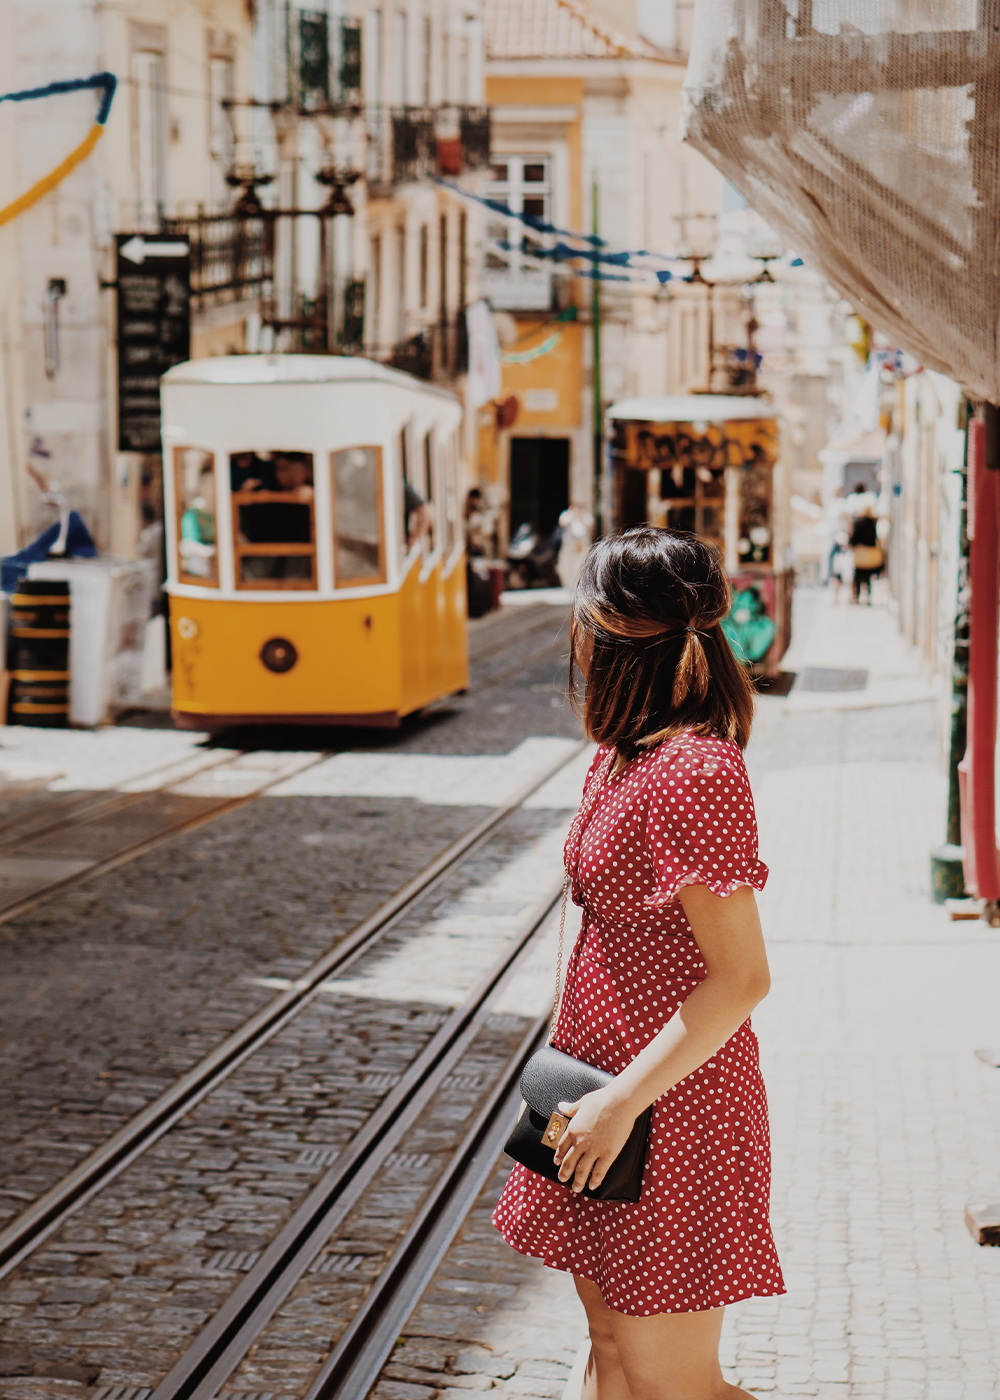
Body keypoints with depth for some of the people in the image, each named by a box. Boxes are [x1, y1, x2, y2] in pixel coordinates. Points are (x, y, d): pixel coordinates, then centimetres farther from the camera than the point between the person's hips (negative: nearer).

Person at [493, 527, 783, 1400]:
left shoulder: (693, 772, -22)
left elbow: (740, 978, -24)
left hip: (670, 1110, -9)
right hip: (607, 1085, 9)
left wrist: (622, 1101, -22)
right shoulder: (620, 756, 7)